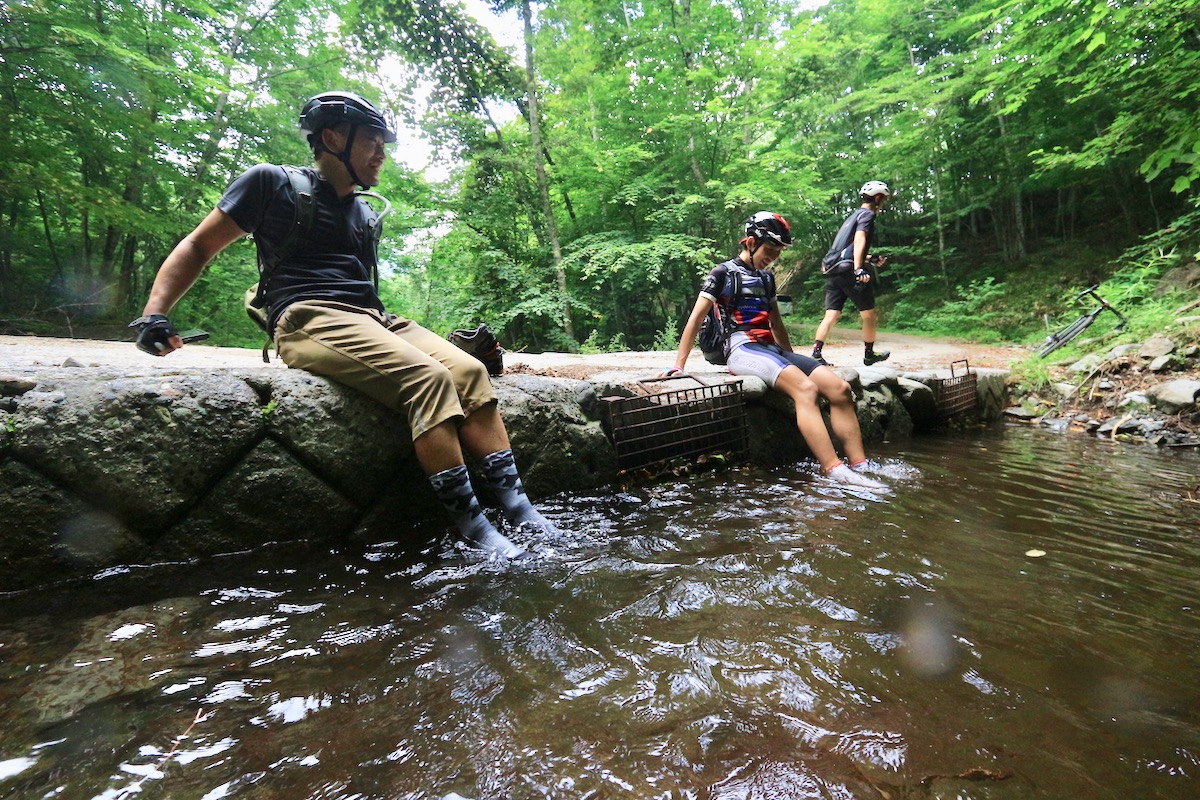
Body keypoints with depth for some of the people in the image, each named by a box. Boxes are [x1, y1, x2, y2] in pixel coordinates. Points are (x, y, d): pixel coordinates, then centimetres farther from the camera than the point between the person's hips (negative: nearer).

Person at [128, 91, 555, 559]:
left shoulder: (366, 214, 26)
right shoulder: (272, 183, 7)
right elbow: (198, 246, 10)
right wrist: (154, 315, -2)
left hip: (376, 321, 7)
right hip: (311, 321, -7)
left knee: (469, 371, -17)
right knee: (428, 378, -30)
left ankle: (517, 507, -22)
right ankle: (472, 528, -29)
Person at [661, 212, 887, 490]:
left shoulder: (766, 278, 24)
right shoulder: (724, 272, 4)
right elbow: (696, 318, -2)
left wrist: (793, 359, 28)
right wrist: (678, 366, -8)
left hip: (772, 349, 7)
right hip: (743, 349, -7)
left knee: (840, 388, -14)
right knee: (805, 387, -32)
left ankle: (861, 468, -17)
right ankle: (837, 474, -38)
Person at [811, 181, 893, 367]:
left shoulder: (853, 215, 27)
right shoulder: (867, 214, -1)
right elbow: (859, 240, -18)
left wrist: (871, 259, 36)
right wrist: (859, 269, -29)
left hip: (832, 270, 8)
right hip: (848, 270, -8)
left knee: (831, 315, 1)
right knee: (868, 315, 6)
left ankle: (816, 353, -12)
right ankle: (869, 355, 16)